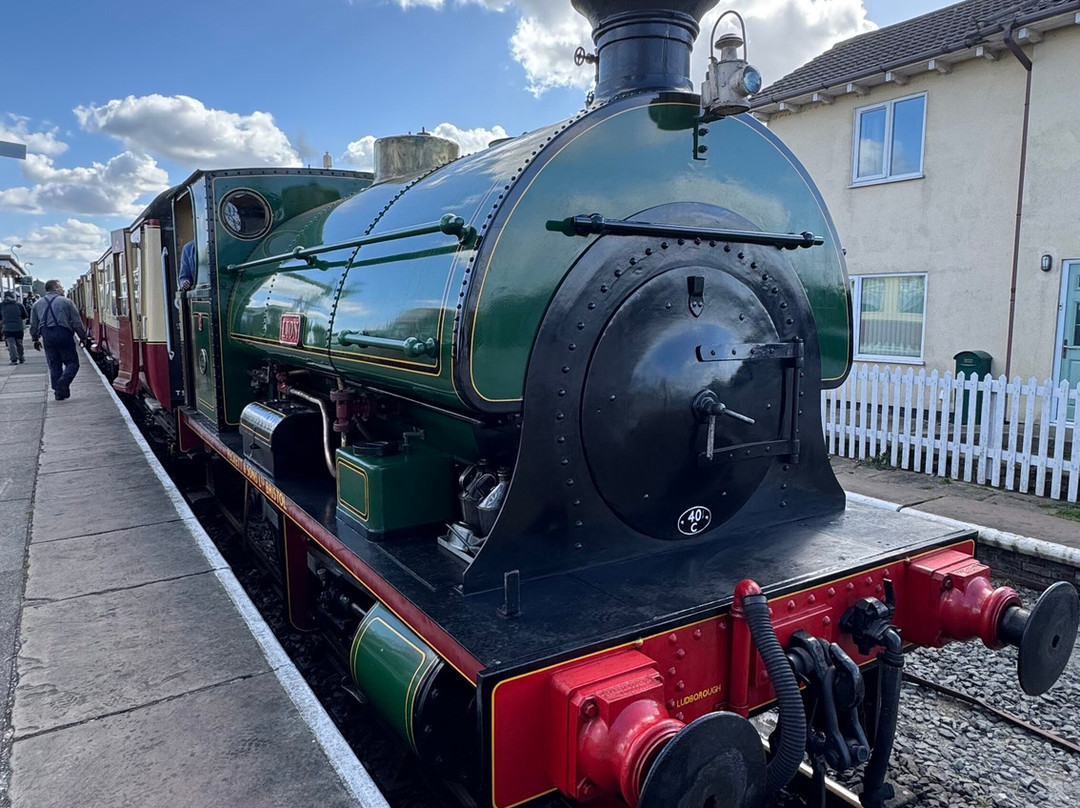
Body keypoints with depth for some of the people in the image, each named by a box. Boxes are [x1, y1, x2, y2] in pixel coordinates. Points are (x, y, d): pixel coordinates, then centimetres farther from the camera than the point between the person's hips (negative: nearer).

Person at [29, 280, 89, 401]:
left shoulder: (37, 304, 13)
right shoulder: (66, 301, -1)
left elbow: (33, 325, 15)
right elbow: (77, 322, -2)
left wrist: (35, 339, 25)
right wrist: (83, 337, 6)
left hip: (47, 336, 5)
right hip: (63, 334, -4)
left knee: (54, 365, 10)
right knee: (72, 362, 1)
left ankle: (58, 391, 9)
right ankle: (64, 381, -25)